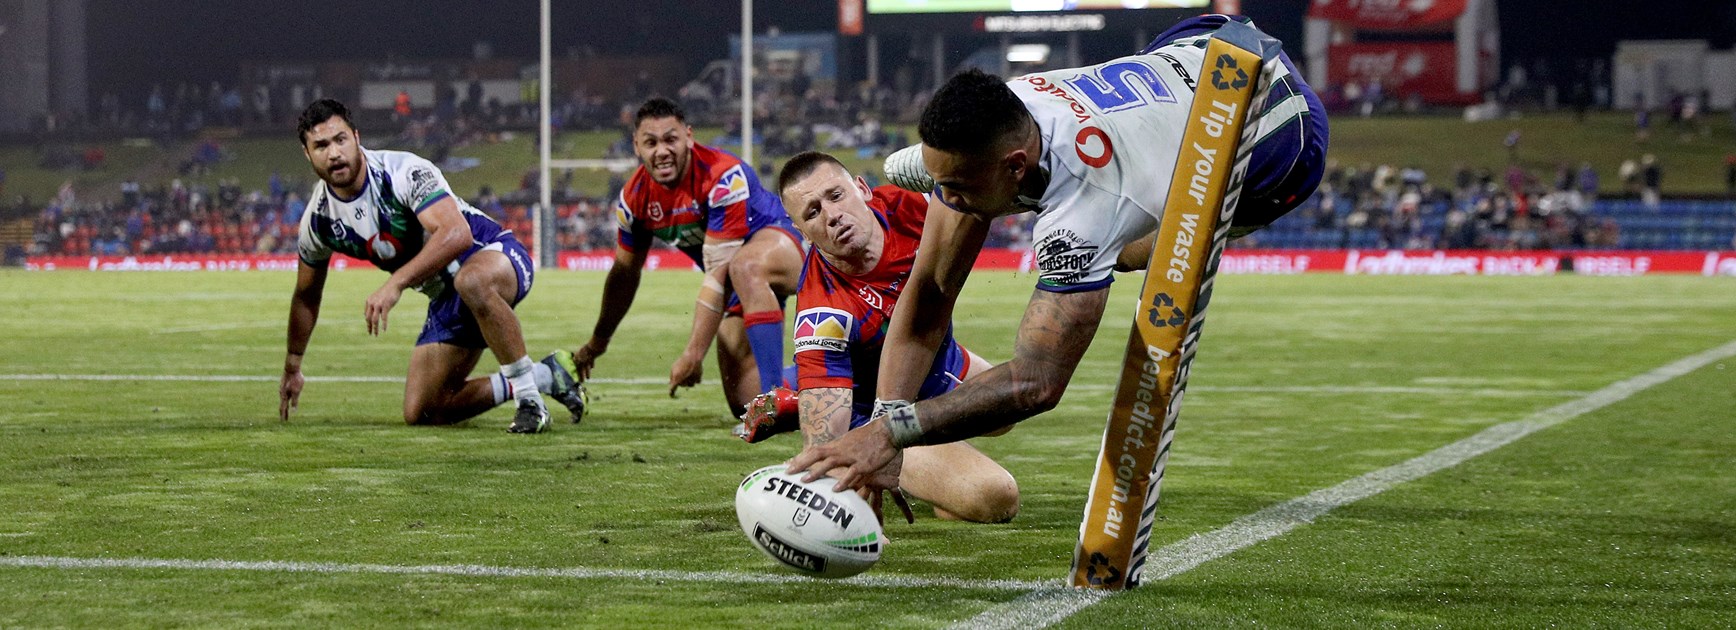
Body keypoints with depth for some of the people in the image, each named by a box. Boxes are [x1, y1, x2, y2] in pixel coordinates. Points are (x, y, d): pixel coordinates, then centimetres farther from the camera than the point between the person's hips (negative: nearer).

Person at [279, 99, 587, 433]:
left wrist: (395, 284, -45)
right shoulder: (318, 219, -4)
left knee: (471, 281, -45)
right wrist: (292, 367, 23)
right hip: (446, 301, 8)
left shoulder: (404, 171, -23)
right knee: (421, 414, 0)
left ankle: (530, 399, -30)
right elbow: (306, 295, 15)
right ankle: (546, 375, 9)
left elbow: (457, 233, -39)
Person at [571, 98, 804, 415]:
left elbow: (719, 272, -33)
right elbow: (624, 272, 10)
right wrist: (596, 344, 21)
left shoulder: (724, 177, -29)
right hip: (741, 292, 7)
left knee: (744, 267, -43)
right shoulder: (635, 196, -8)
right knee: (745, 406, -3)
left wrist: (693, 354, -35)